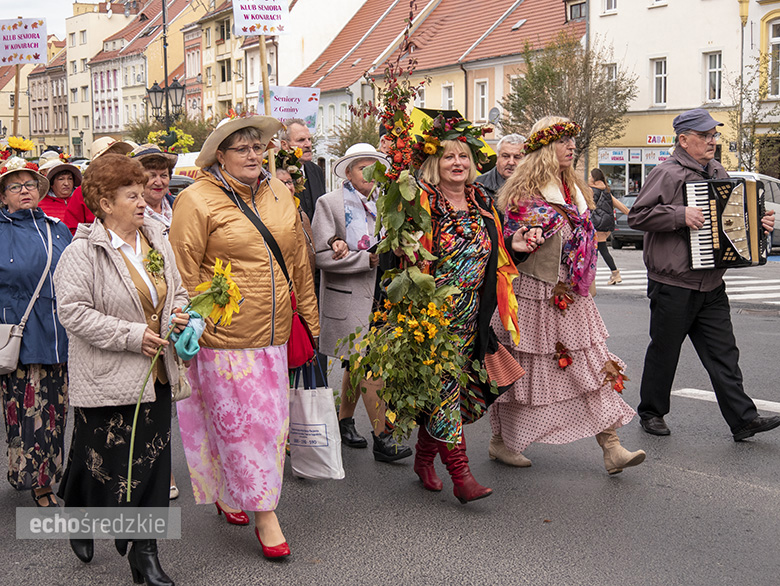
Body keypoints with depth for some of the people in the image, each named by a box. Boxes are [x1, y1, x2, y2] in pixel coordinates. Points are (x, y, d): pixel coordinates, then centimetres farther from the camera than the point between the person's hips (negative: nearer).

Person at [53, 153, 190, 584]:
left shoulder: (156, 239, 8)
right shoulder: (82, 253, -12)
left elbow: (175, 290, 21)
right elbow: (73, 311, -18)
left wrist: (179, 314, -2)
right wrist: (132, 335, -18)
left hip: (154, 374, 6)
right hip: (105, 378, -5)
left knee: (153, 460, 6)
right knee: (102, 457, 6)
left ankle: (144, 551, 16)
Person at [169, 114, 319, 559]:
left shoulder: (279, 193, 10)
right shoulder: (197, 200, -7)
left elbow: (299, 262, 16)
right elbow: (184, 273, -7)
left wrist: (310, 320, 16)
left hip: (274, 334, 6)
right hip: (224, 336, -6)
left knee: (272, 420, 10)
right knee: (238, 422, -1)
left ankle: (227, 494, 31)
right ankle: (265, 515, 11)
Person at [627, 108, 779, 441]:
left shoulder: (718, 173, 15)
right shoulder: (668, 174, -9)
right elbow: (637, 216, -16)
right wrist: (680, 215, -22)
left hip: (711, 286, 6)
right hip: (673, 285, -6)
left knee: (723, 353, 5)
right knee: (664, 351, 6)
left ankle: (743, 420, 5)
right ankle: (652, 413, 22)